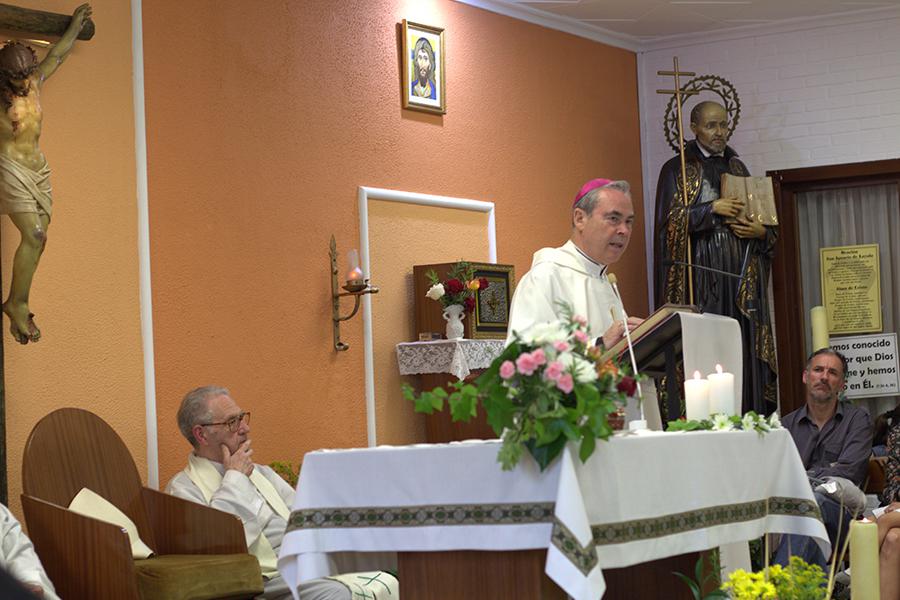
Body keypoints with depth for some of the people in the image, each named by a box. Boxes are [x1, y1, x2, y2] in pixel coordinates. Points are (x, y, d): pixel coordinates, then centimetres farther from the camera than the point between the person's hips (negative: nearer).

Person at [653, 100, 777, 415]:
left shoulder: (737, 167, 18)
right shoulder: (677, 169, 4)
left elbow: (763, 219, 20)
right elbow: (670, 221, -6)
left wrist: (761, 231, -2)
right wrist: (712, 209, -14)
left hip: (741, 277, 5)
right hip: (702, 276, -4)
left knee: (744, 351, -2)